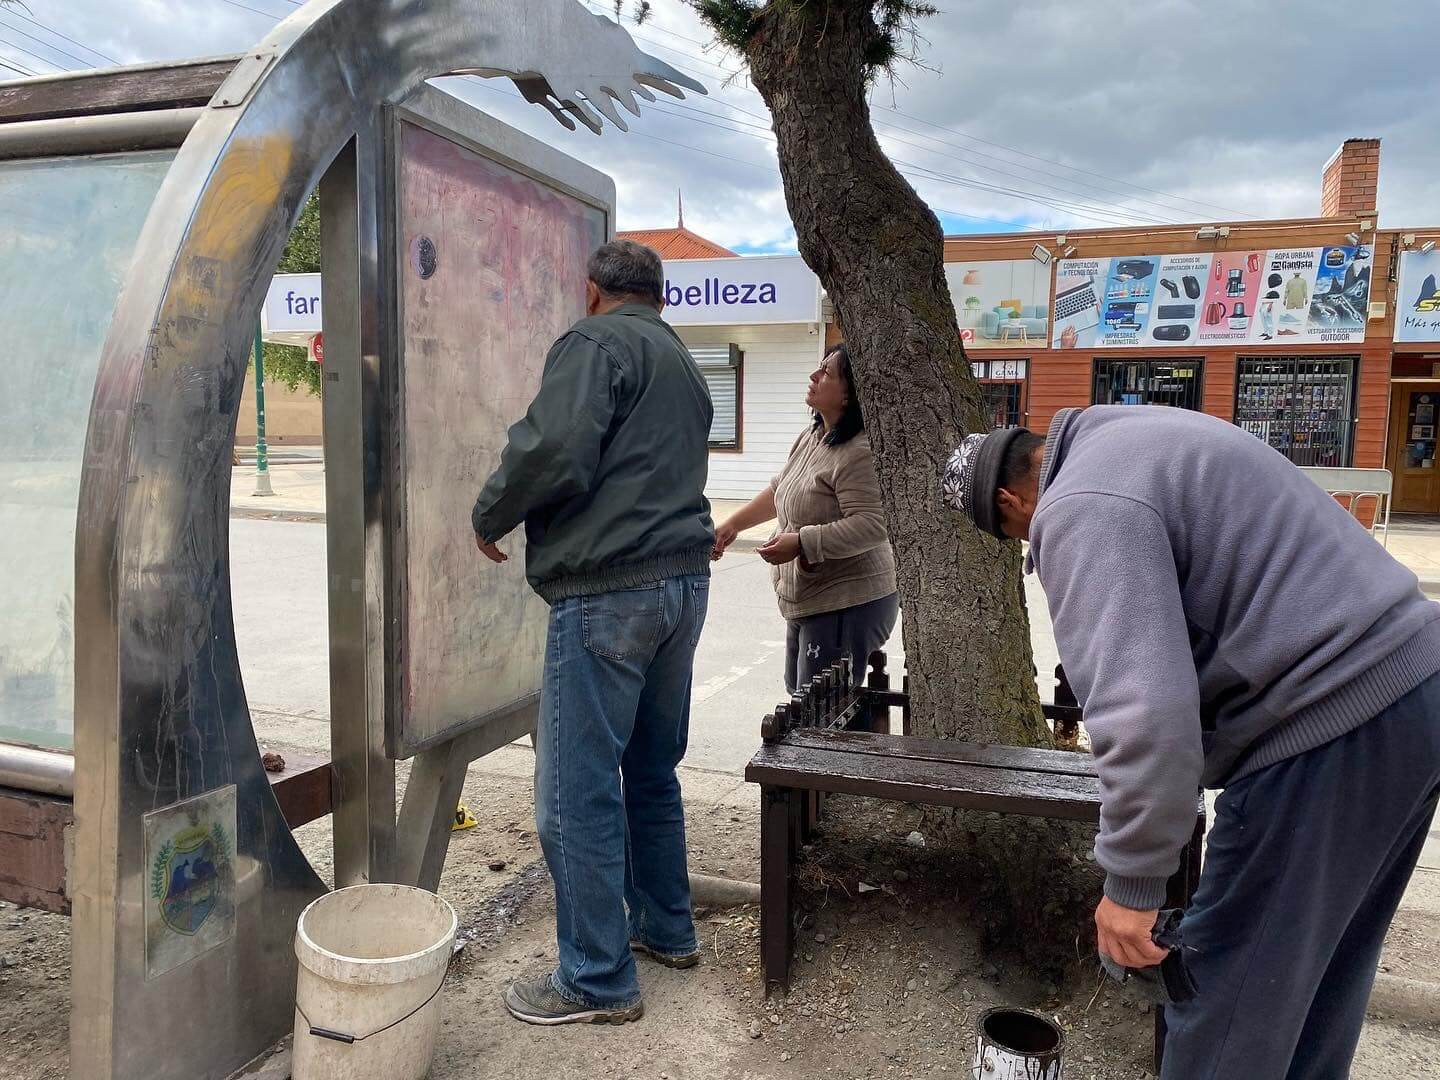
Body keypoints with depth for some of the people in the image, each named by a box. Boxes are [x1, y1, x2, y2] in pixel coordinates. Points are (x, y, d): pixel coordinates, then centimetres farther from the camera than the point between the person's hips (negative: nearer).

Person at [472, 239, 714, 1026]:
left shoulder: (596, 341, -5)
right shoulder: (683, 363, 22)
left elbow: (556, 452, -20)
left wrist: (489, 517, -4)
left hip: (608, 589, -9)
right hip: (684, 578, 9)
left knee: (577, 789, -1)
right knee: (652, 768, 20)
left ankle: (597, 981, 8)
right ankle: (666, 928, 33)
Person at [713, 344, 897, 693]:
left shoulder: (860, 453, -22)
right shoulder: (811, 438, 9)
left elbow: (872, 525, -28)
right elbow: (780, 490, 22)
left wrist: (801, 542, -29)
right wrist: (732, 525, 17)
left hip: (847, 606, -10)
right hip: (808, 604, 10)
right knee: (798, 694, 22)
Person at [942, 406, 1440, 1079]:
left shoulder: (1081, 506, -16)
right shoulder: (1131, 439, 15)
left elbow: (1145, 711, -28)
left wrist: (1132, 880, -17)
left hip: (1330, 728, -10)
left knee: (1228, 993, 5)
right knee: (1320, 973, 24)